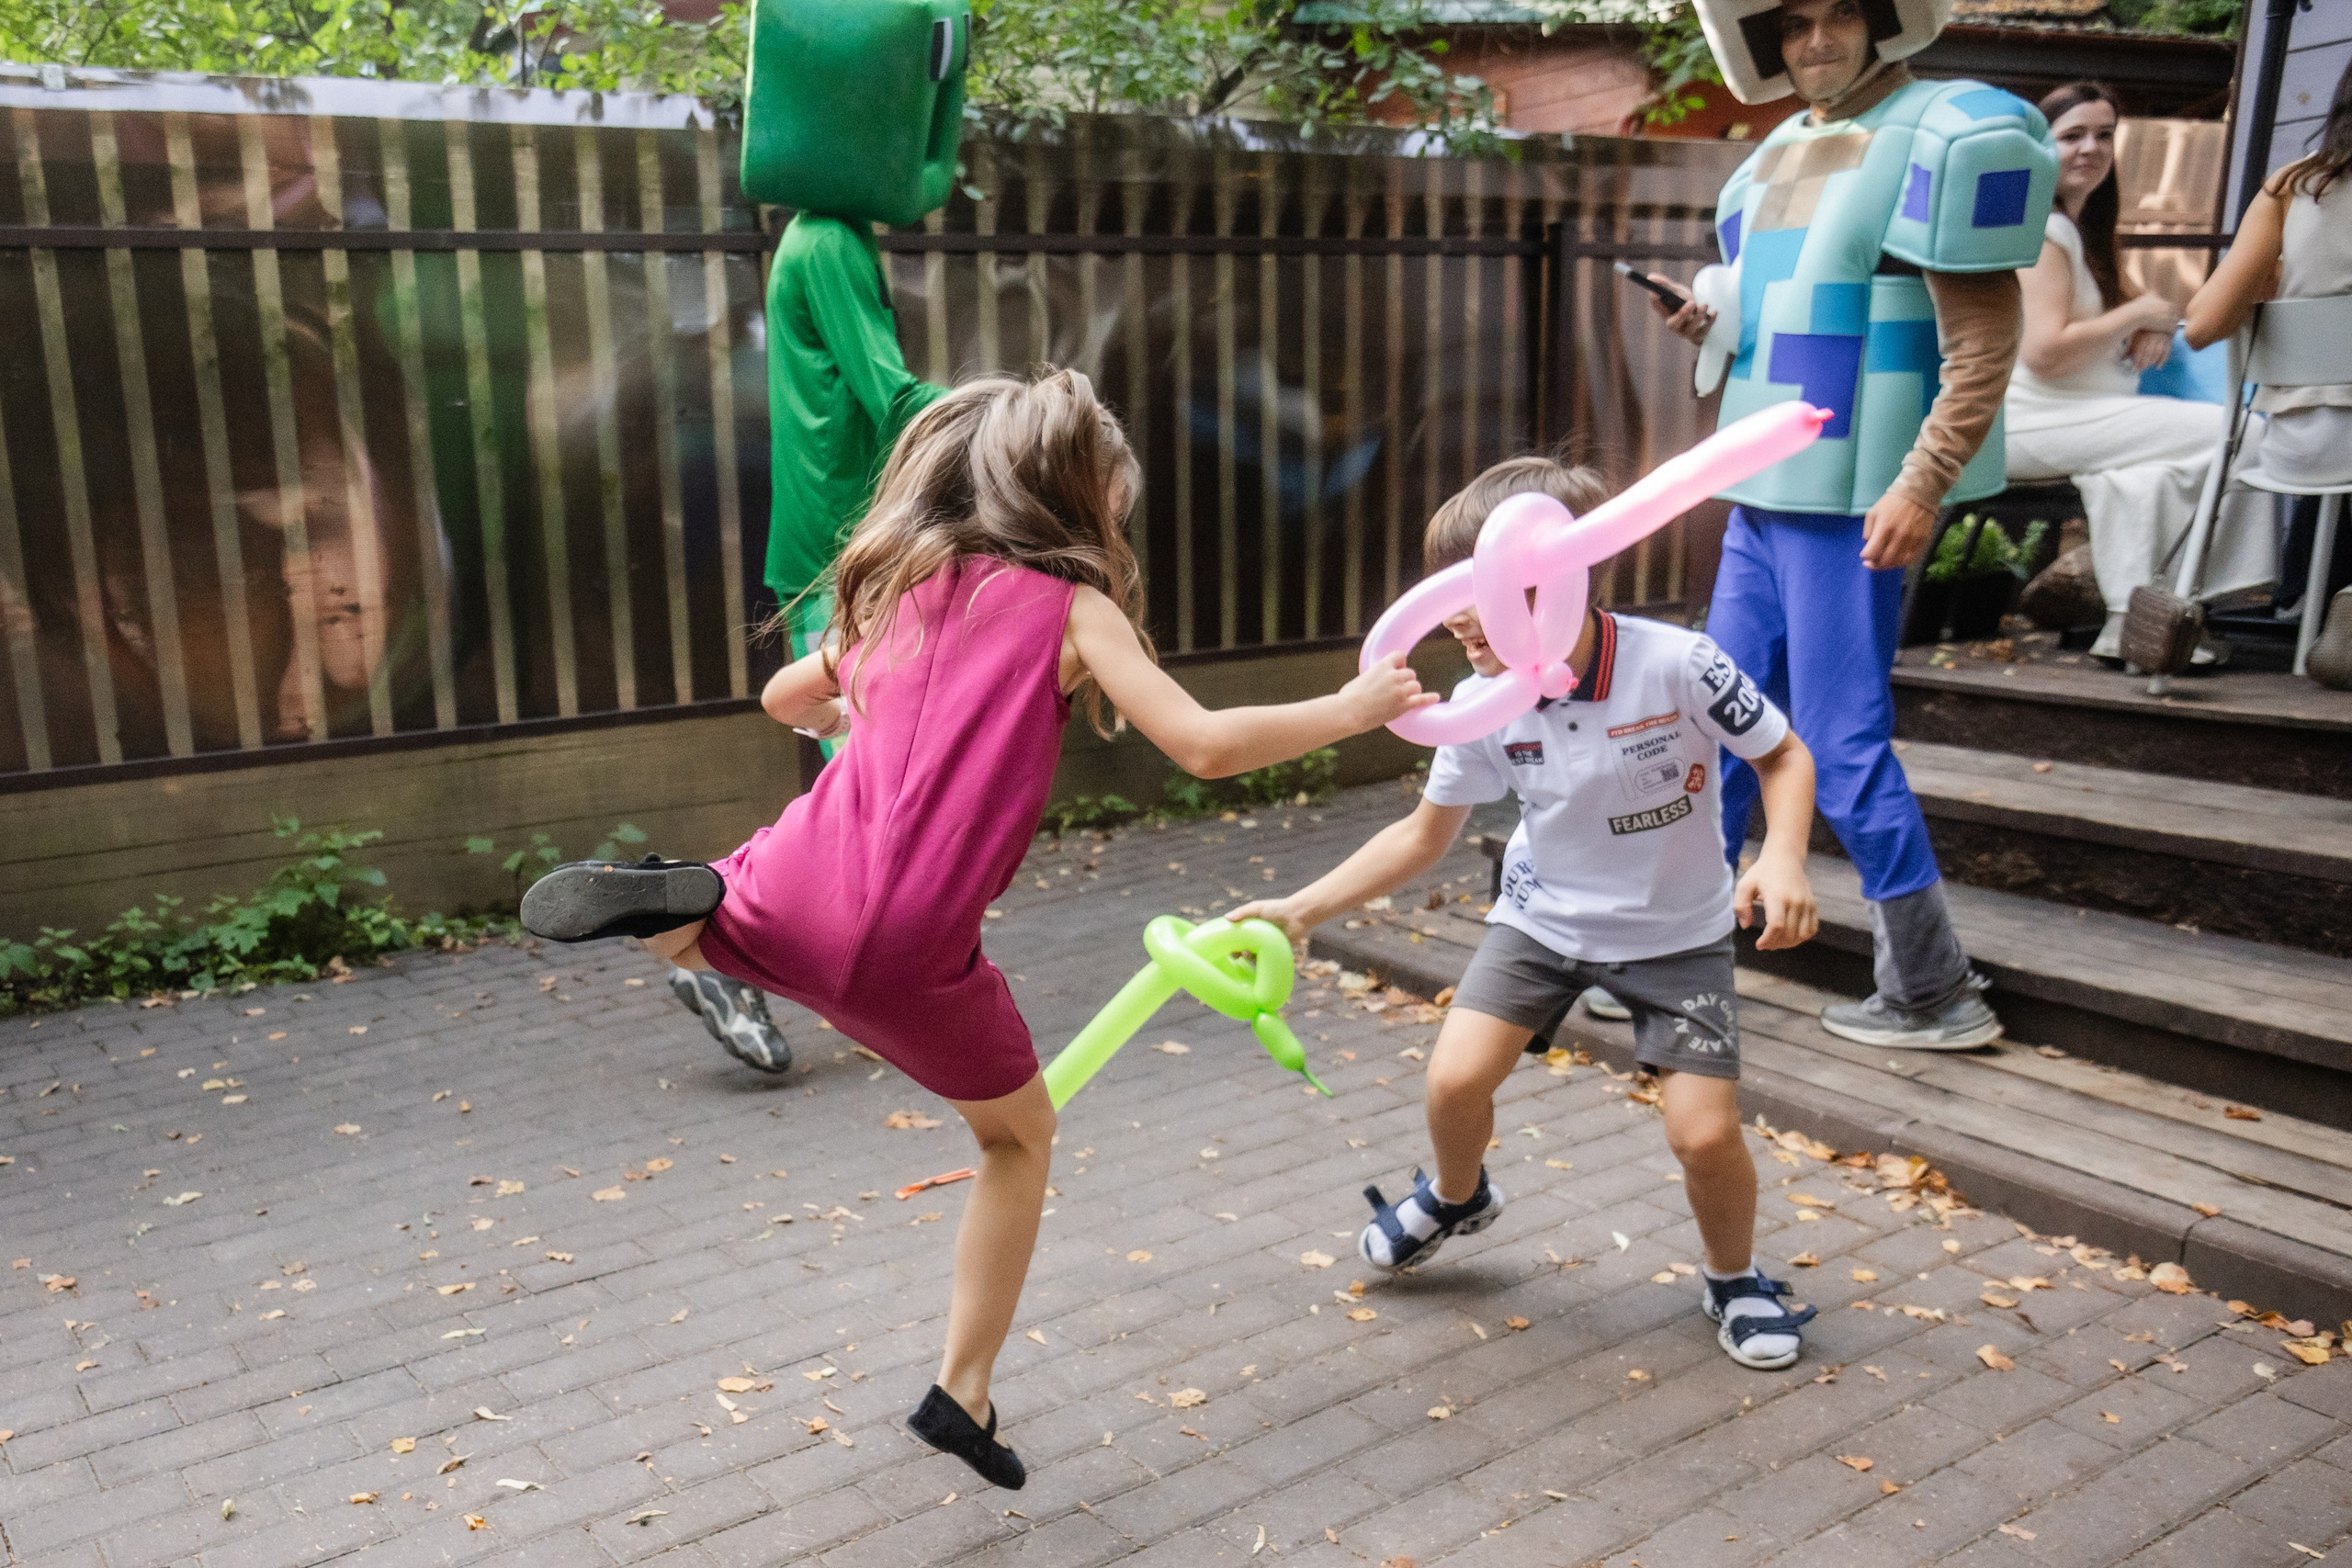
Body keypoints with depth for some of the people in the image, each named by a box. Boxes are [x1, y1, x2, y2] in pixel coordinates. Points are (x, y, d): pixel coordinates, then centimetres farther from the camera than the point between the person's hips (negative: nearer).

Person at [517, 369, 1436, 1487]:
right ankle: (963, 1393, 21)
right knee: (1021, 1136, 22)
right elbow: (1204, 746, -9)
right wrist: (1348, 710, 4)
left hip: (795, 896, 4)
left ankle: (672, 900, -2)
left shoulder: (905, 590, 17)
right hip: (910, 957, -3)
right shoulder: (1073, 606, 1)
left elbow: (783, 698, 31)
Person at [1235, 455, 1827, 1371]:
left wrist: (1782, 857, -29)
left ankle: (1736, 1280, 22)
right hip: (1541, 918, 3)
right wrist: (1301, 910, -10)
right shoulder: (1482, 706, -17)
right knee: (1456, 1079, -11)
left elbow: (1784, 755, -11)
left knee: (1705, 1133, -11)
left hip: (1674, 935, -2)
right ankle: (1456, 1197, 26)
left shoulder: (1679, 667, -28)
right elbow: (1424, 835, -4)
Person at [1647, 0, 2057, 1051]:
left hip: (1851, 502, -8)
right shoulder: (1781, 154, 15)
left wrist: (1922, 485, -22)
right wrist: (1712, 325, 5)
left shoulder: (1940, 139, -10)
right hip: (1766, 492, 8)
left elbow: (1983, 349, -14)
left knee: (1841, 745, -5)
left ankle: (1935, 998, 9)